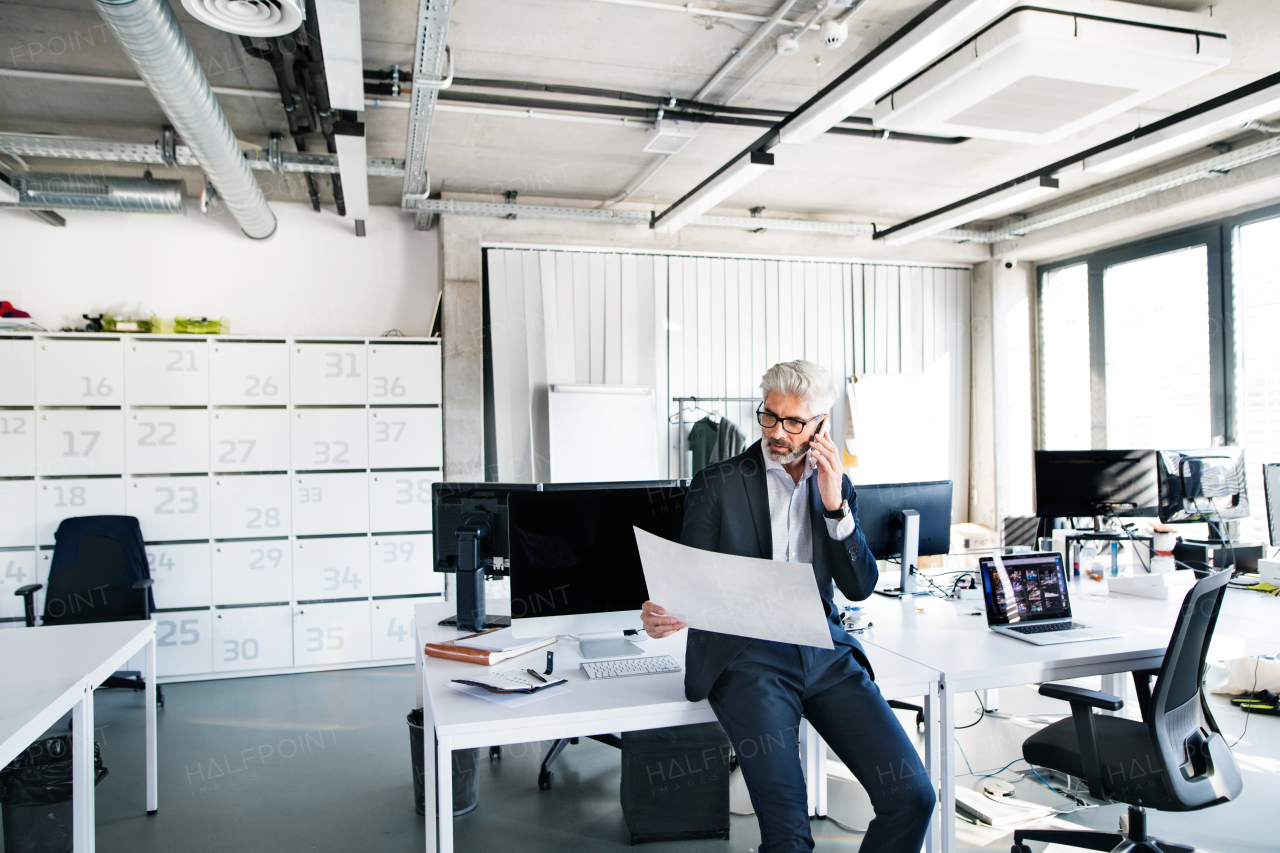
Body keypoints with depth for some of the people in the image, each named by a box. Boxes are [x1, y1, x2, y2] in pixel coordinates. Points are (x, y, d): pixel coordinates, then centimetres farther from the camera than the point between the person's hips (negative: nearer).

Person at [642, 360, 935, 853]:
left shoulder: (837, 487, 13)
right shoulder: (715, 485, 3)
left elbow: (858, 588, 7)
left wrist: (835, 506, -6)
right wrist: (664, 615, -22)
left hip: (824, 651, 4)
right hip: (746, 658, -3)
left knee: (912, 795, -8)